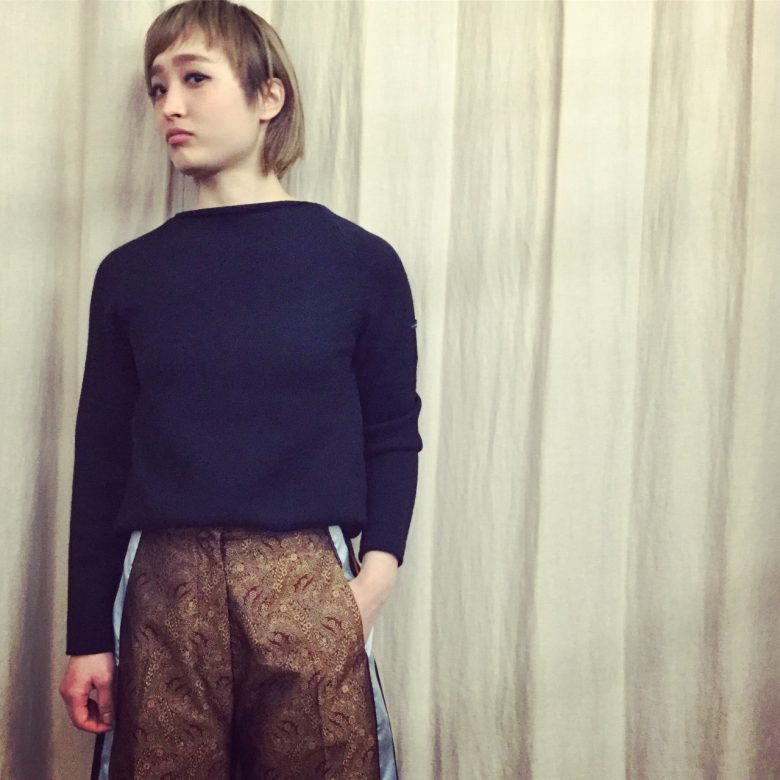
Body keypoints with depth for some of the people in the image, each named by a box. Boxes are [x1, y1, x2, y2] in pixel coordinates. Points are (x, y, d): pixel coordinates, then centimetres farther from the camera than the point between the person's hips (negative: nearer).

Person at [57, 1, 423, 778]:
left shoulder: (360, 262, 2)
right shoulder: (129, 272, 7)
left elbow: (393, 437, 4)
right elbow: (101, 459, 7)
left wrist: (373, 581, -10)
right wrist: (88, 634, 4)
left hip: (309, 590, -1)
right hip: (164, 592, 2)